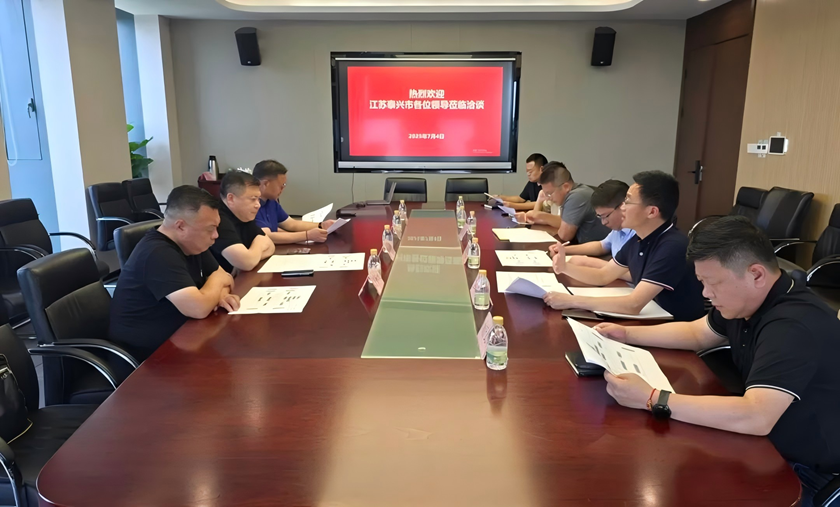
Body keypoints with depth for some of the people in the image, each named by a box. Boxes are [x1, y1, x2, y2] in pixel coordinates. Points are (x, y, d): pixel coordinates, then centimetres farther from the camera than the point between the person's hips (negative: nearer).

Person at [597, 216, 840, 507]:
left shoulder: (794, 326, -31)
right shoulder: (744, 299, -2)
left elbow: (755, 417, -41)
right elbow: (696, 334, 15)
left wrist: (651, 399, -39)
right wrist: (627, 334, 3)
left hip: (802, 473, -8)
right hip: (764, 444, 8)